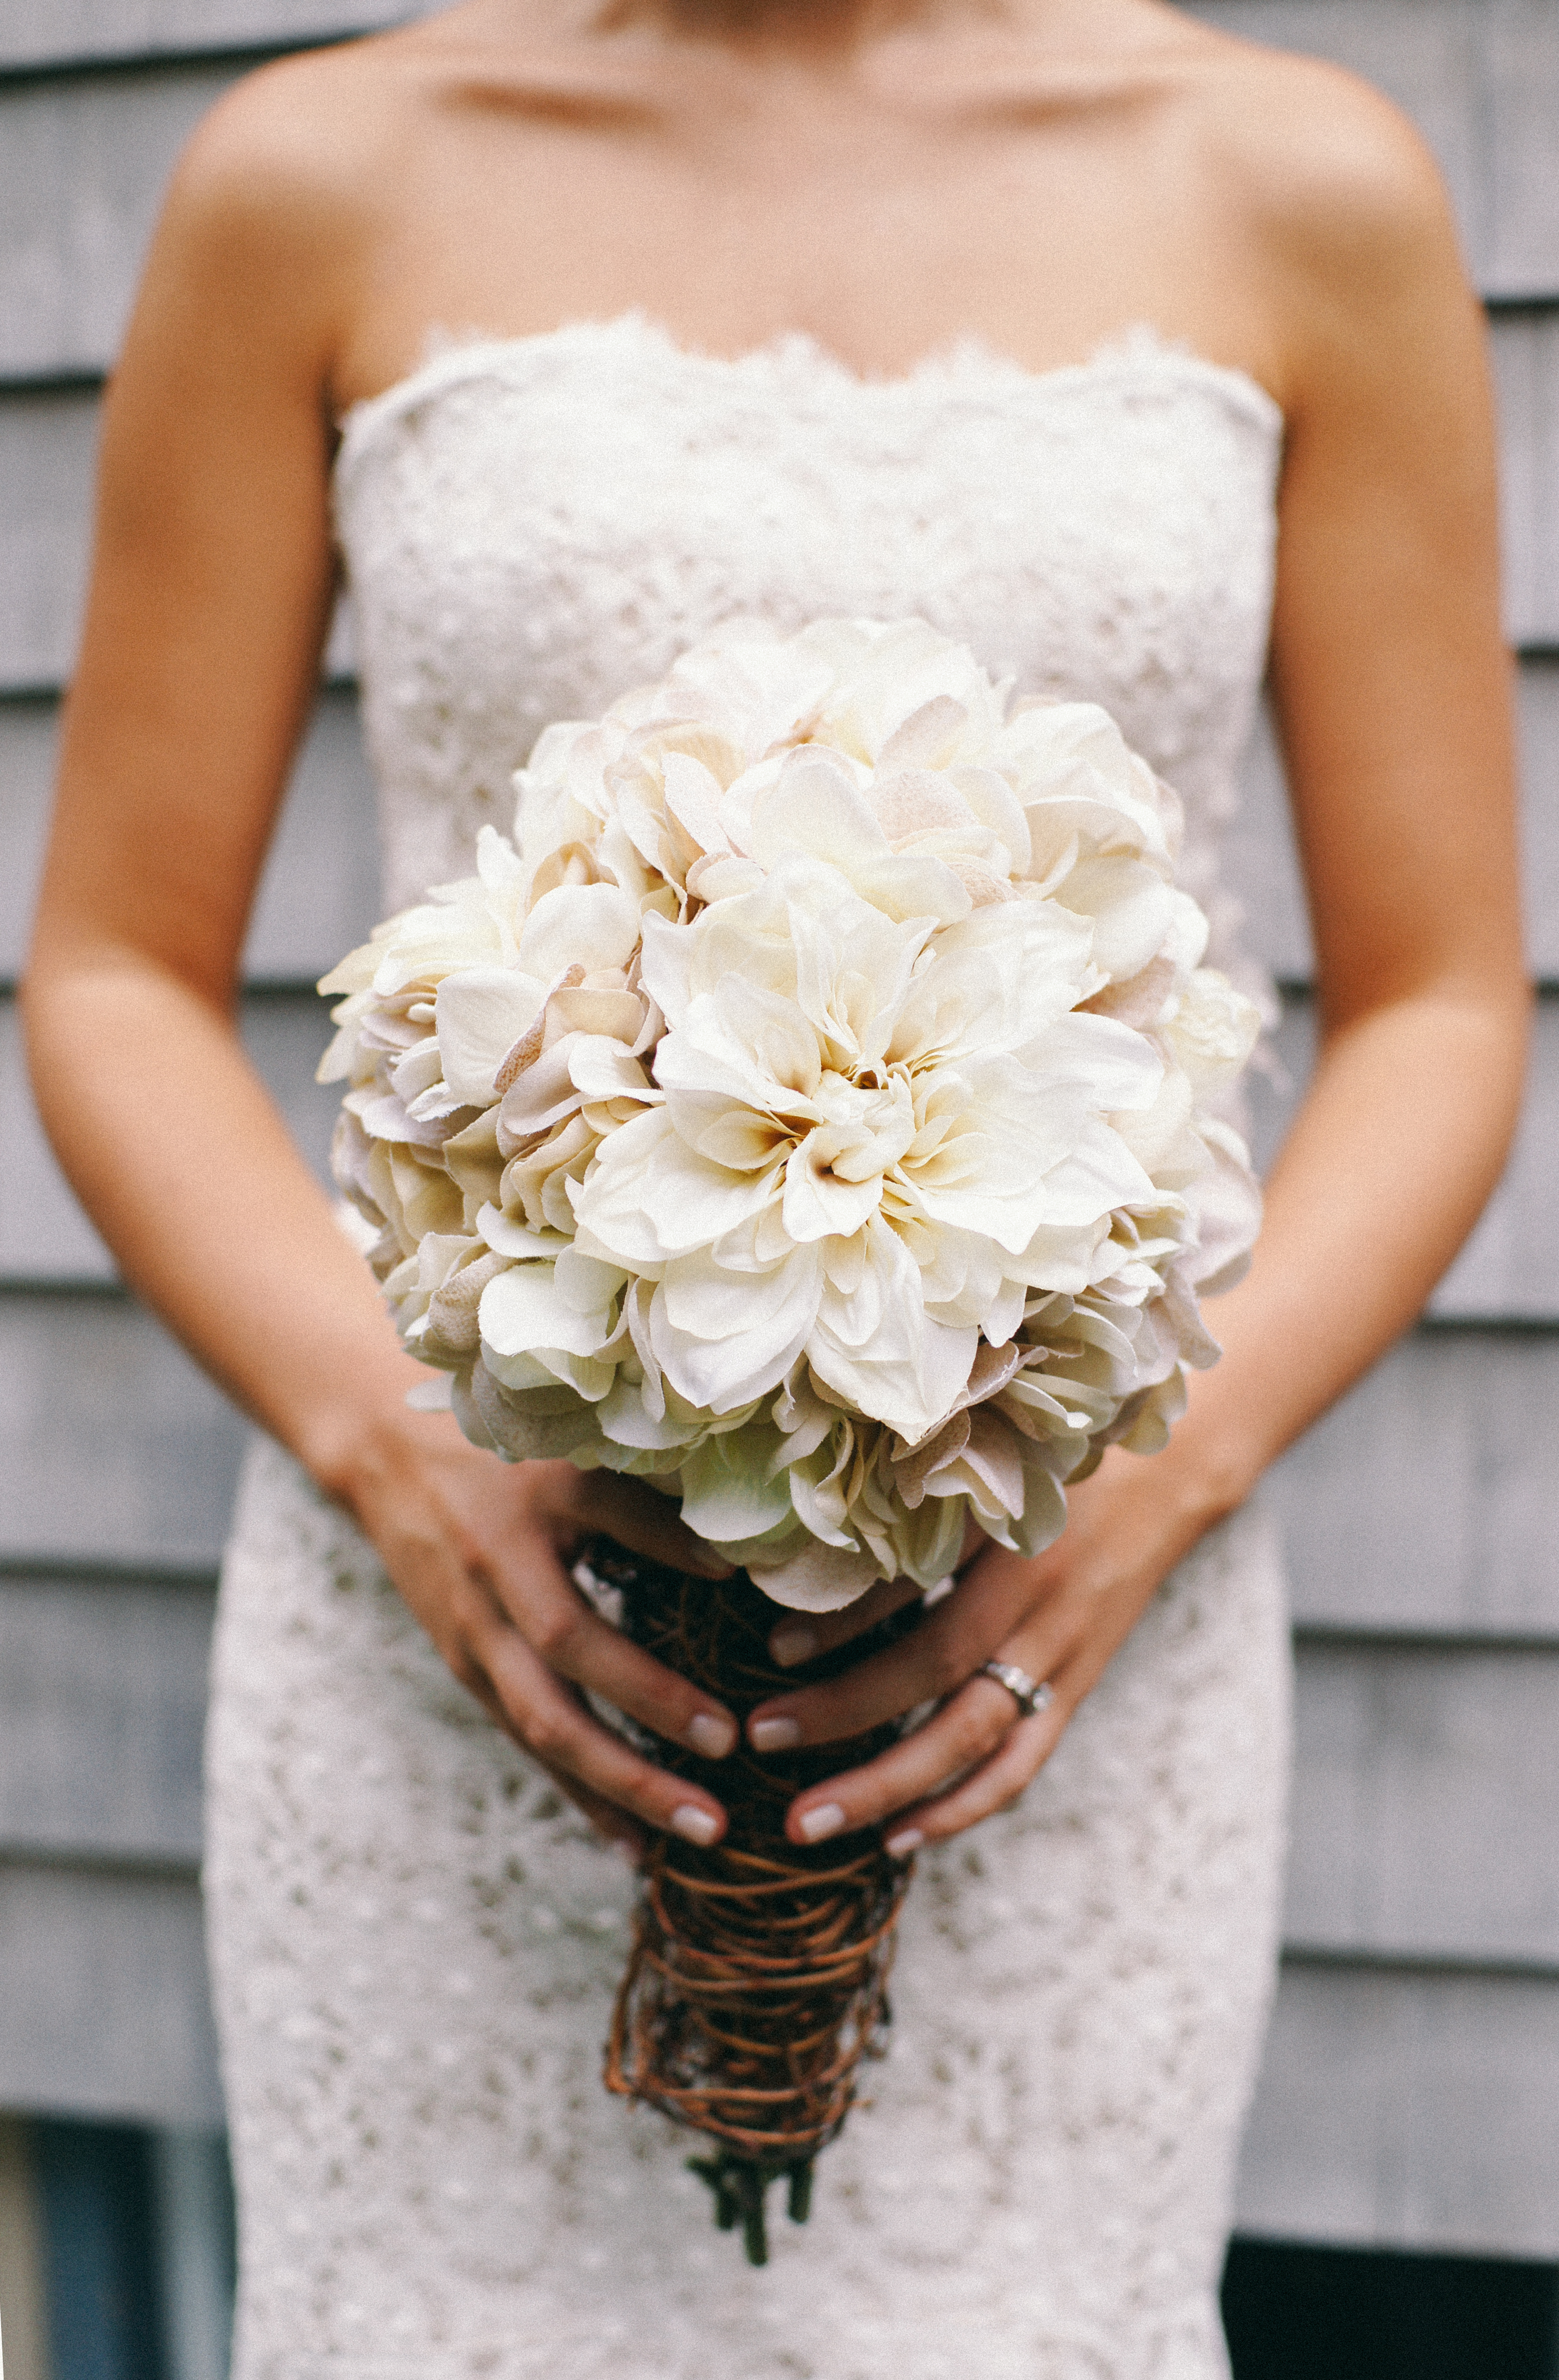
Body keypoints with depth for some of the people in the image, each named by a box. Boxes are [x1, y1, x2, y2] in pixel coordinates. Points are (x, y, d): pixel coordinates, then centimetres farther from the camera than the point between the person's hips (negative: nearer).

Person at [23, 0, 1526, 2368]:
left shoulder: (1297, 190, 4)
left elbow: (1437, 1011, 6)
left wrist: (1163, 1475, -10)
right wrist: (394, 1446, -11)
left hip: (1054, 1634, 1)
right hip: (461, 1617, 0)